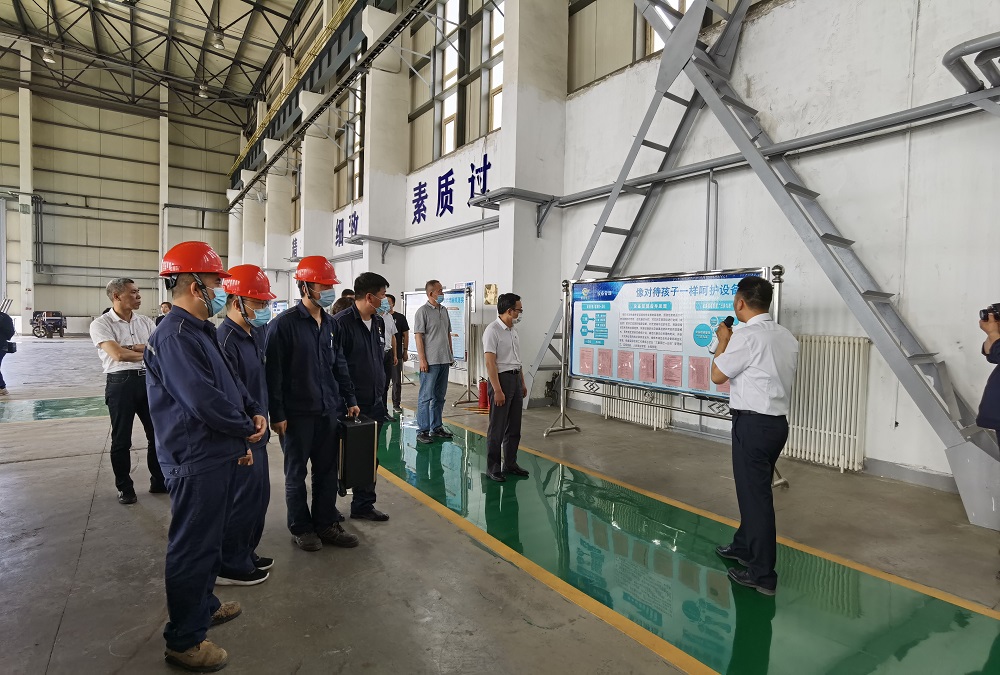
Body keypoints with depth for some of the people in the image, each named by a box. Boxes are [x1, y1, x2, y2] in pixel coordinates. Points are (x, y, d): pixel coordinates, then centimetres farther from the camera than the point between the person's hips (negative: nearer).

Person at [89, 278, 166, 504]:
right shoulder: (101, 324, -5)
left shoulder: (146, 322, 9)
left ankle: (159, 481, 24)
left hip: (149, 379, 4)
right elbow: (118, 354, -16)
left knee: (157, 433, 10)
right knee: (121, 439, 7)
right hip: (121, 382, -4)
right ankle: (125, 488, 21)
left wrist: (131, 347, -13)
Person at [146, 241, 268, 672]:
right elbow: (204, 399, -28)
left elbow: (230, 383, 16)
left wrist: (254, 411, -1)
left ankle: (204, 606, 44)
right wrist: (247, 429, -13)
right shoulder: (174, 337, -21)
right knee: (192, 548, 5)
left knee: (211, 540, 24)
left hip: (220, 456, 10)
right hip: (196, 462, -10)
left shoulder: (201, 331, 12)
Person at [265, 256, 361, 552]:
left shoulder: (331, 324, 8)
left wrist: (349, 400, 10)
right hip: (297, 413, -5)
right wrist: (277, 414, -13)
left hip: (328, 410, 6)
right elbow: (273, 373, -12)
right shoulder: (284, 324, -11)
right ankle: (301, 528, 26)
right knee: (296, 473, 11)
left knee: (327, 471, 13)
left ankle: (326, 524, 27)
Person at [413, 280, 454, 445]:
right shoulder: (423, 311, -8)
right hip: (430, 361, -7)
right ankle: (422, 431, 5)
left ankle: (436, 428, 23)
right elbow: (418, 336, -12)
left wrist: (451, 355, 16)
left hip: (444, 360, 7)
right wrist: (422, 360, -16)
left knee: (439, 396, 13)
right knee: (426, 397, -2)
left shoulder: (444, 310, 13)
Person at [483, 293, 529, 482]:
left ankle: (510, 464, 27)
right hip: (501, 379, -9)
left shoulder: (512, 330, 12)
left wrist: (522, 383, 19)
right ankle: (492, 468, 11)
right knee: (497, 428, -1)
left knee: (514, 427, 14)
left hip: (515, 379, 9)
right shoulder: (492, 331, -15)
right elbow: (490, 363, -19)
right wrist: (497, 390, -22)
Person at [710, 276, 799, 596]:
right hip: (778, 422, 9)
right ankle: (744, 546, 40)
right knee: (756, 489, 22)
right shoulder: (787, 336, 8)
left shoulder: (747, 336, -18)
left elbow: (717, 375, -10)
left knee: (754, 494, 0)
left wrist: (723, 340, 3)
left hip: (753, 424, -9)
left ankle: (762, 574, 10)